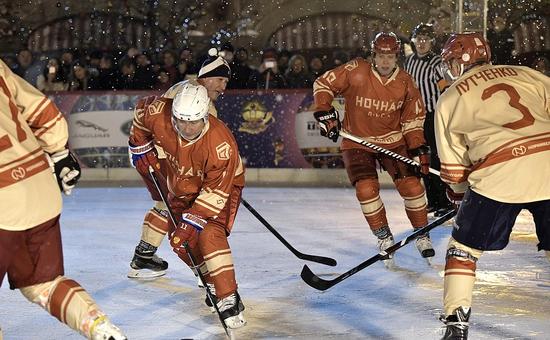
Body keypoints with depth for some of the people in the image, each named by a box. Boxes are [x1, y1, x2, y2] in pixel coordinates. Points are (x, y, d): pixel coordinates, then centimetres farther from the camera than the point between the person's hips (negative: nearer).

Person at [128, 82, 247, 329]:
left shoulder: (221, 144, -40)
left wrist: (193, 220, -35)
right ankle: (214, 284, 22)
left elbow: (215, 192, -32)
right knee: (181, 240, 1)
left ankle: (229, 300, -25)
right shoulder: (158, 114, -29)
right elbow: (142, 109, -3)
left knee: (209, 235, -27)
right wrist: (140, 147, 0)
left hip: (222, 183, -6)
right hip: (181, 184, 6)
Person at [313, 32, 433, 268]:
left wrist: (419, 148, -5)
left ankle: (422, 236, 14)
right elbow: (323, 84, -9)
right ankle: (385, 239, 4)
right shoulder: (356, 72, -17)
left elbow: (413, 118, 2)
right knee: (366, 189, -15)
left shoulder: (405, 83, -7)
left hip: (393, 140, 2)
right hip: (357, 141, -2)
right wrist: (325, 113, -19)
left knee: (411, 185, -6)